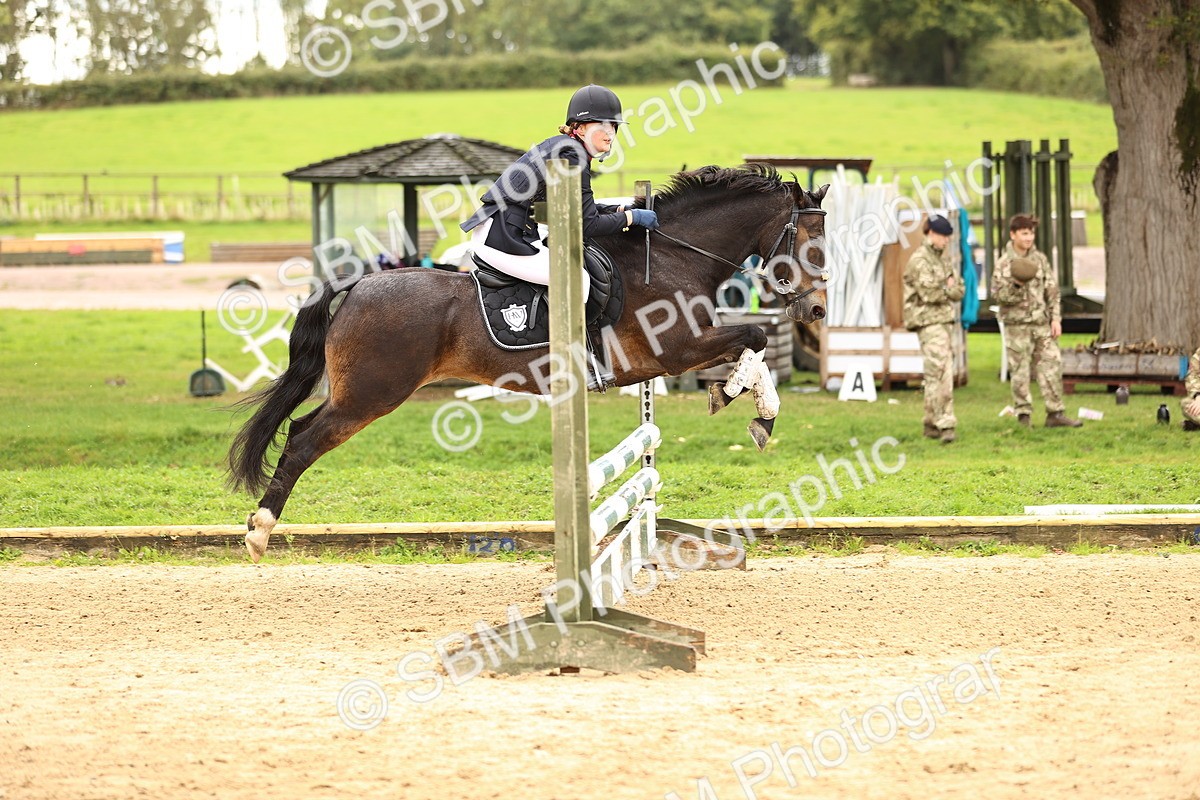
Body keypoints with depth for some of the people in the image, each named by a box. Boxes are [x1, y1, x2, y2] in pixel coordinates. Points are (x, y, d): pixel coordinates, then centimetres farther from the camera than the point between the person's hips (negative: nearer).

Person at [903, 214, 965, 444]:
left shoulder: (944, 258, 18)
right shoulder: (919, 260, -9)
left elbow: (960, 289, 15)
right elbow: (929, 293, -18)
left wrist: (945, 289, -5)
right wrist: (948, 289, -1)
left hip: (946, 319, 9)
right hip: (928, 321, -9)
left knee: (940, 373, 10)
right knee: (940, 373, -15)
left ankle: (932, 424, 16)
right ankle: (945, 424, -19)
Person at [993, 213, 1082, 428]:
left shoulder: (1040, 259, 8)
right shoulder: (1004, 264, -4)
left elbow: (1052, 290, 10)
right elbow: (998, 294, -9)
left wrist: (1056, 318, 4)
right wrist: (1015, 284, -26)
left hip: (1041, 323, 4)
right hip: (1017, 324, -4)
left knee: (1051, 366, -1)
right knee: (1020, 370, 0)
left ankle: (1055, 413, 3)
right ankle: (1024, 415, 7)